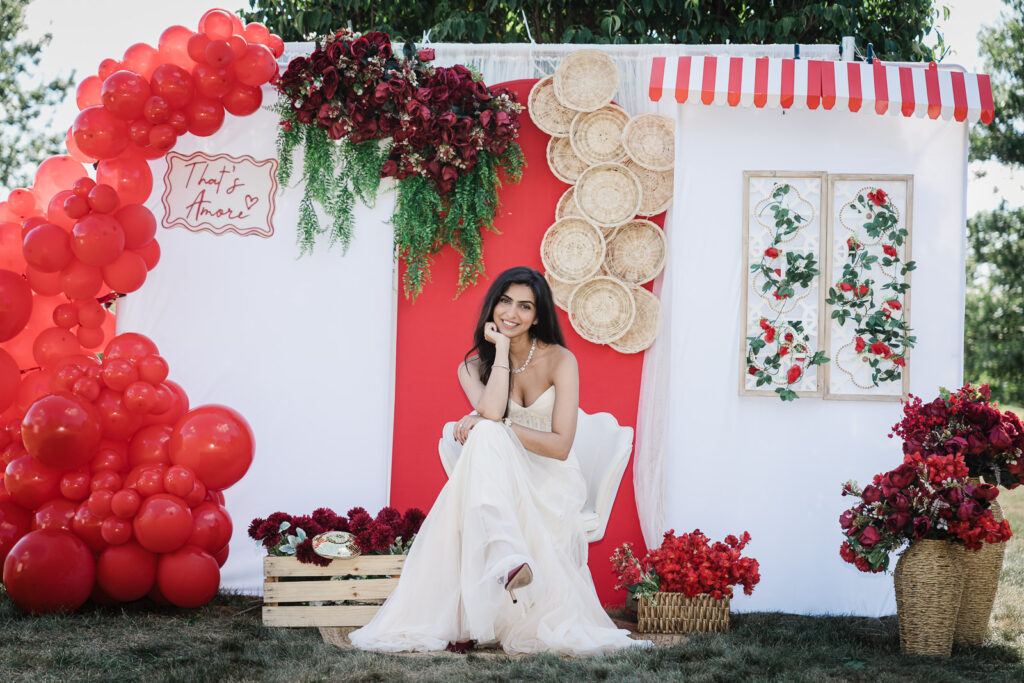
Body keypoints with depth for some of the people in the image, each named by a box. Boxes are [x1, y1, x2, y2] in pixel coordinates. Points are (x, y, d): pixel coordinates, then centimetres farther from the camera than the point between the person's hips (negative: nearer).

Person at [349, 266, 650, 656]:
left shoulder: (559, 361, -5)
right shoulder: (474, 366, 5)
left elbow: (561, 445, -14)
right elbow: (490, 412, -20)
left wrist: (498, 427, -21)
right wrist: (502, 348, -13)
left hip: (551, 484, -2)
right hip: (500, 477, 2)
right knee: (485, 435, -34)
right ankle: (508, 558, -58)